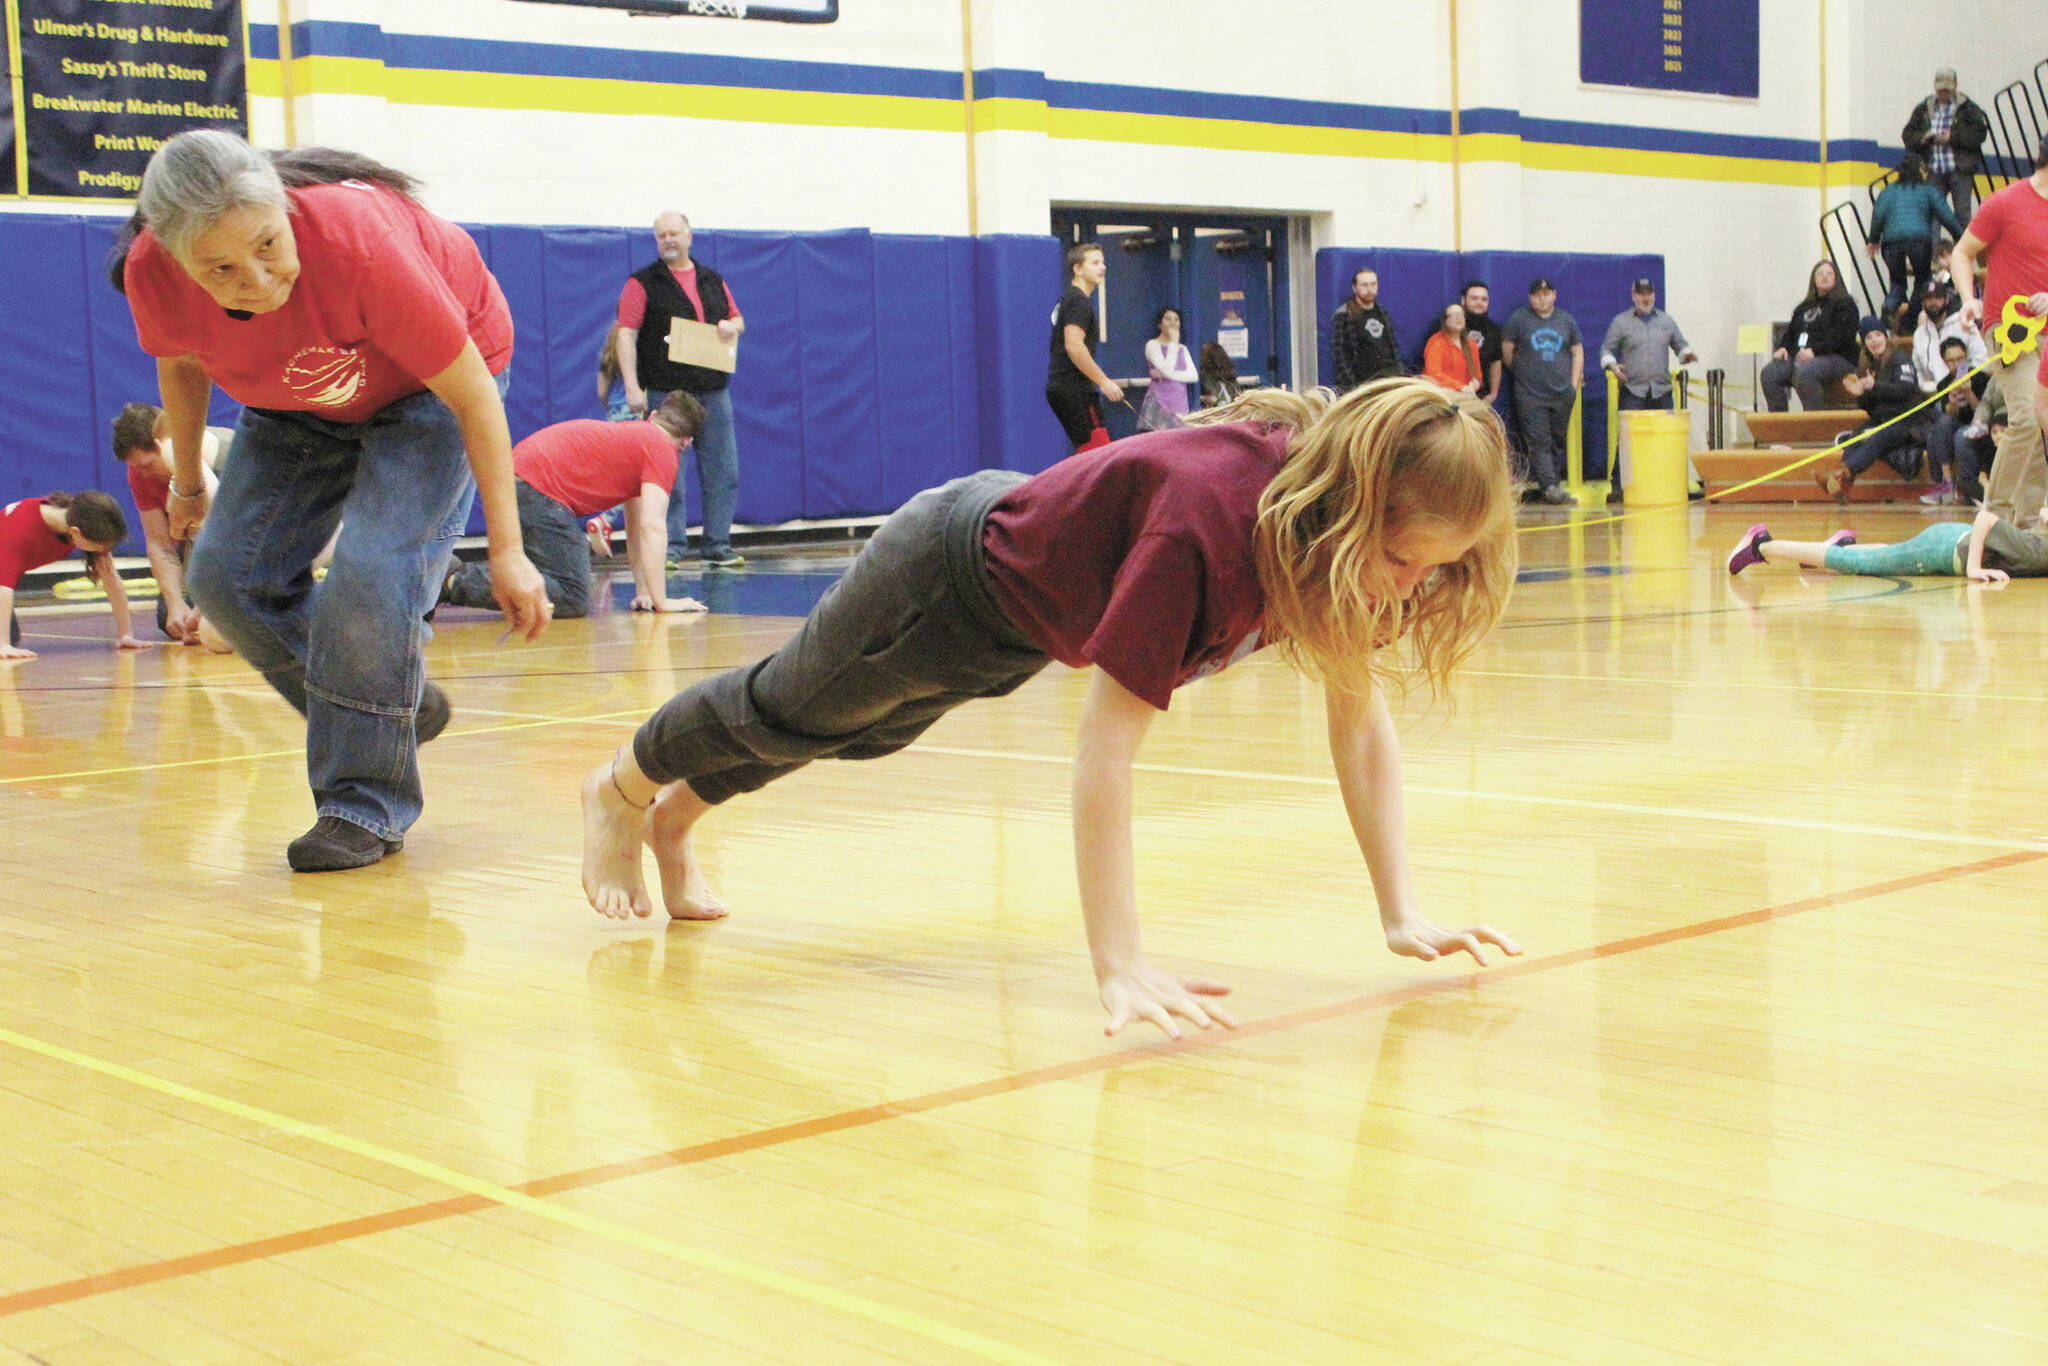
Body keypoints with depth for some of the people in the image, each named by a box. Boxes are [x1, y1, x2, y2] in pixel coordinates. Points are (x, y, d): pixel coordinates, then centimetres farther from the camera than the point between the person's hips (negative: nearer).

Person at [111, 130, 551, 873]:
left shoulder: (360, 243, -41)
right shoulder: (151, 274, -27)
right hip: (302, 399, 5)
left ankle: (367, 805, -8)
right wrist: (187, 484, 16)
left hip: (429, 381, -5)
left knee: (372, 576, -23)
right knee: (229, 574, -3)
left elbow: (473, 395, -29)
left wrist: (506, 551, -28)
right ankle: (391, 705, 17)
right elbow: (181, 366, 0)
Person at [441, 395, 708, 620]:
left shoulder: (635, 436, 29)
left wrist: (643, 592, 24)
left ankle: (459, 577, 13)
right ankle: (457, 583, -20)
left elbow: (636, 526, 30)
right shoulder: (662, 450, 0)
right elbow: (652, 526, -10)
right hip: (538, 489, -10)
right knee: (572, 600, -15)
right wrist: (660, 601, -10)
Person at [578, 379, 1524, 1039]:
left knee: (862, 731, 31)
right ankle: (622, 787, 54)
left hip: (1018, 630, 7)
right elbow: (1103, 751, -48)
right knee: (790, 710, 22)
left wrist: (1402, 914, -25)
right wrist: (1118, 969, -51)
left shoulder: (1354, 526, -26)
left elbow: (1361, 716, -19)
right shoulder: (1201, 522, -48)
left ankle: (675, 816, 60)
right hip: (947, 579, -7)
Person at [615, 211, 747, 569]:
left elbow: (737, 319, 26)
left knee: (722, 472, 4)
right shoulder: (642, 282, 2)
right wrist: (632, 386, -16)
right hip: (665, 392, -5)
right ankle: (670, 549, -1)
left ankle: (718, 546, 11)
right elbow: (626, 334, -6)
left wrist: (732, 325, 0)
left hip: (713, 392, 5)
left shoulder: (713, 281, 17)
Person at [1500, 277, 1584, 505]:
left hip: (1562, 393, 3)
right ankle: (1549, 486, -15)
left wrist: (1573, 384, 7)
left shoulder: (1566, 320, 12)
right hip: (1530, 394, -3)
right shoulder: (1518, 319, 2)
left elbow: (1577, 352, 15)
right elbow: (1507, 351, 6)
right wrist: (1521, 374, 8)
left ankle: (1549, 484, 15)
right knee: (1538, 441, -10)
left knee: (1558, 441, 6)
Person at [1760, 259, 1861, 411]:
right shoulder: (1805, 307, 27)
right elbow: (1791, 331, 26)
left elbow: (1840, 335, -9)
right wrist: (1784, 348, 3)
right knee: (1769, 373, -20)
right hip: (1799, 356, 7)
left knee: (1804, 373, -38)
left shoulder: (1845, 303, 5)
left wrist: (1815, 350, -21)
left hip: (1836, 358, -7)